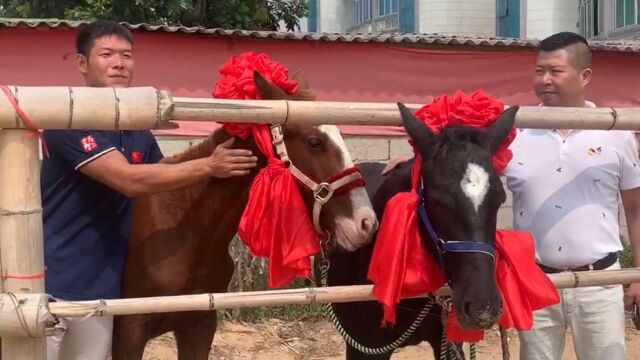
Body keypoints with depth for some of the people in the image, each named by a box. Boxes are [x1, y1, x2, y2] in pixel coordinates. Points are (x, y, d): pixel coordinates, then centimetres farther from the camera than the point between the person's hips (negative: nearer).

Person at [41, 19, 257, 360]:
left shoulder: (139, 131, 10)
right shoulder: (68, 120, -14)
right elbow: (129, 180, -23)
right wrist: (209, 166, -22)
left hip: (100, 288, 7)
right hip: (48, 283, -7)